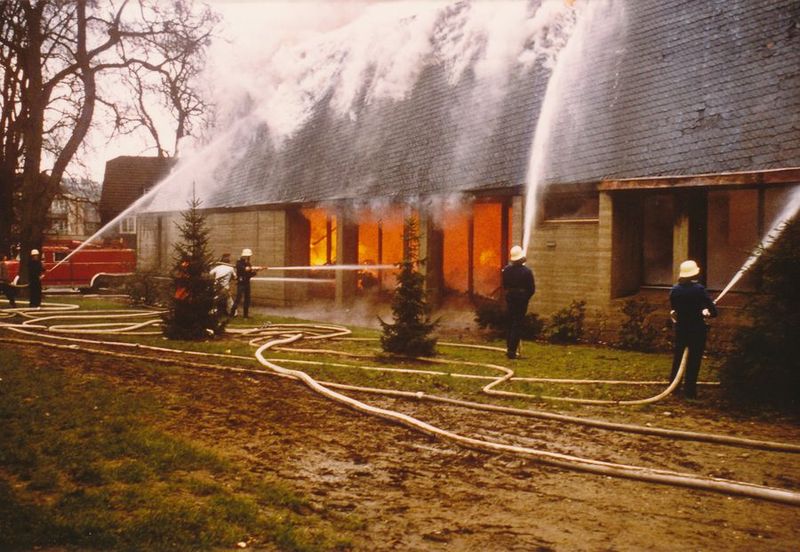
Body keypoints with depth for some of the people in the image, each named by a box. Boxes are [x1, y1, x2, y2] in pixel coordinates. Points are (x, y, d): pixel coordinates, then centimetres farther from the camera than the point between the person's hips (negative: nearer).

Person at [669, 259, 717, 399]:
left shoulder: (674, 290, -3)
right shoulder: (699, 289, -17)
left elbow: (674, 309, 6)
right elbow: (713, 311, -15)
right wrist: (704, 313, 4)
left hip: (680, 329, 4)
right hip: (697, 330, -4)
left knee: (678, 357, 18)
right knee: (693, 360, 4)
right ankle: (689, 391, 6)